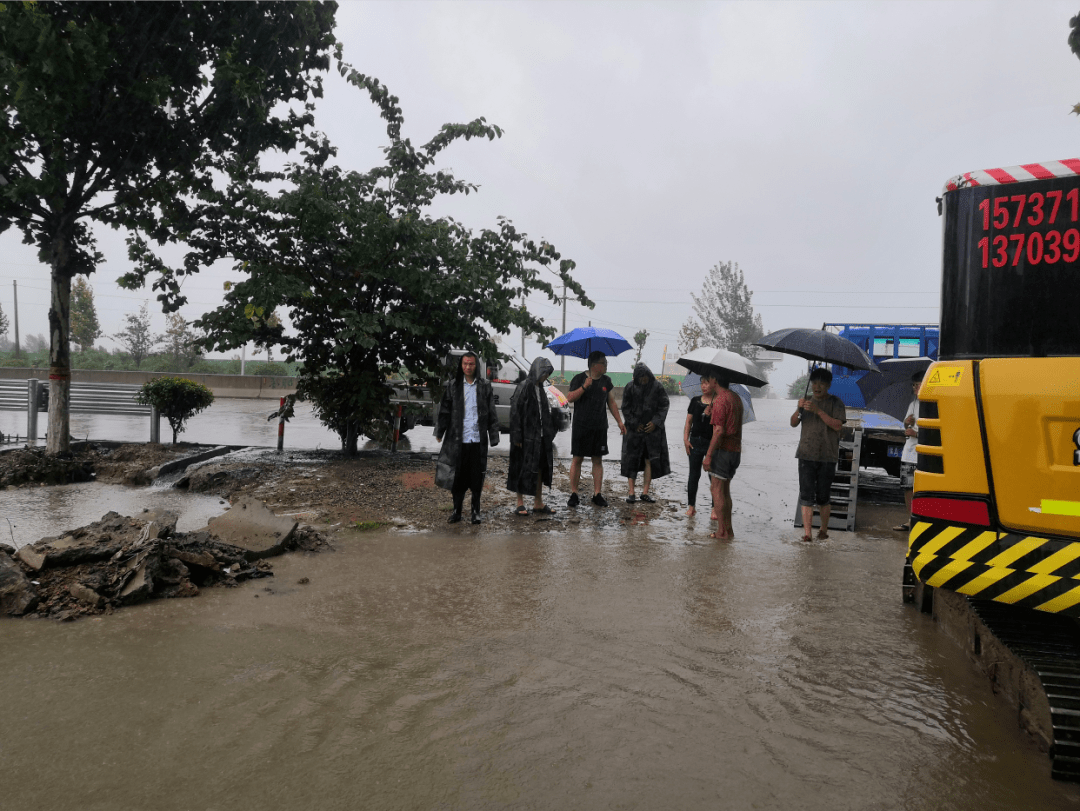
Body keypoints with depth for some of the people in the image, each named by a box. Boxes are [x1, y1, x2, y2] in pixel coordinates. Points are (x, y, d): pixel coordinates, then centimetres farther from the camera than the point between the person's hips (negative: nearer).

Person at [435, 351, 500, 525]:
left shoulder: (484, 386, 7)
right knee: (458, 475, 3)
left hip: (478, 439, 0)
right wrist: (439, 433, 4)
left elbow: (491, 413, 7)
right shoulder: (453, 386, 7)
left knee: (477, 476, 3)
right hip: (458, 439, 0)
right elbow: (444, 410, 9)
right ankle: (457, 510, 14)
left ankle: (476, 511, 14)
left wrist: (493, 436, 2)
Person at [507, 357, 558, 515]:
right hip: (527, 436, -8)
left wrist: (549, 434, 14)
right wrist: (517, 436, -19)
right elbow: (515, 411, -16)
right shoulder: (524, 387, -12)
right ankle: (520, 503, 9)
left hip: (540, 436, 8)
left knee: (539, 468, 11)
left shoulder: (540, 388, 12)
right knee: (523, 469, 0)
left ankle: (538, 503, 20)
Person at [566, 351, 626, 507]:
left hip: (600, 428, 4)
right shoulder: (579, 378, -3)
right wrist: (584, 387, -23)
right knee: (577, 459, 0)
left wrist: (620, 422, 10)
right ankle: (573, 493, 7)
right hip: (581, 427, -4)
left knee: (598, 460, 5)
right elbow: (570, 398, -12)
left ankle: (597, 494, 11)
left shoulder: (606, 381, 10)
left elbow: (611, 403, 15)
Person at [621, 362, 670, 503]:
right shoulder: (630, 388, -2)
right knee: (632, 460, -1)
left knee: (650, 460, 1)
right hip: (634, 429, -1)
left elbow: (664, 405, 2)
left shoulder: (657, 387, -1)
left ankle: (645, 493, 8)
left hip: (653, 429, 1)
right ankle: (631, 493, 5)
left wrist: (655, 422, -8)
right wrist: (635, 424, -7)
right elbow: (626, 409, 2)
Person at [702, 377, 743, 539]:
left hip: (722, 449, -9)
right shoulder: (736, 398, 14)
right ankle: (728, 529, 20)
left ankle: (722, 531, 0)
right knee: (725, 490, 16)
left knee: (717, 490, -3)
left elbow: (719, 430, -20)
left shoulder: (720, 400, -15)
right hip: (735, 450, 9)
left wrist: (708, 455, -19)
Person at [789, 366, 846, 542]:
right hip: (806, 455, 2)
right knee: (806, 495, -6)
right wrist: (799, 409, -13)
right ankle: (807, 532, -7)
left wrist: (818, 410, -20)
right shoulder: (807, 401, 13)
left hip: (827, 457, -2)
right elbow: (794, 423, 6)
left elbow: (837, 425, -12)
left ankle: (824, 530, 23)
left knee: (823, 497, 6)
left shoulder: (835, 402, 1)